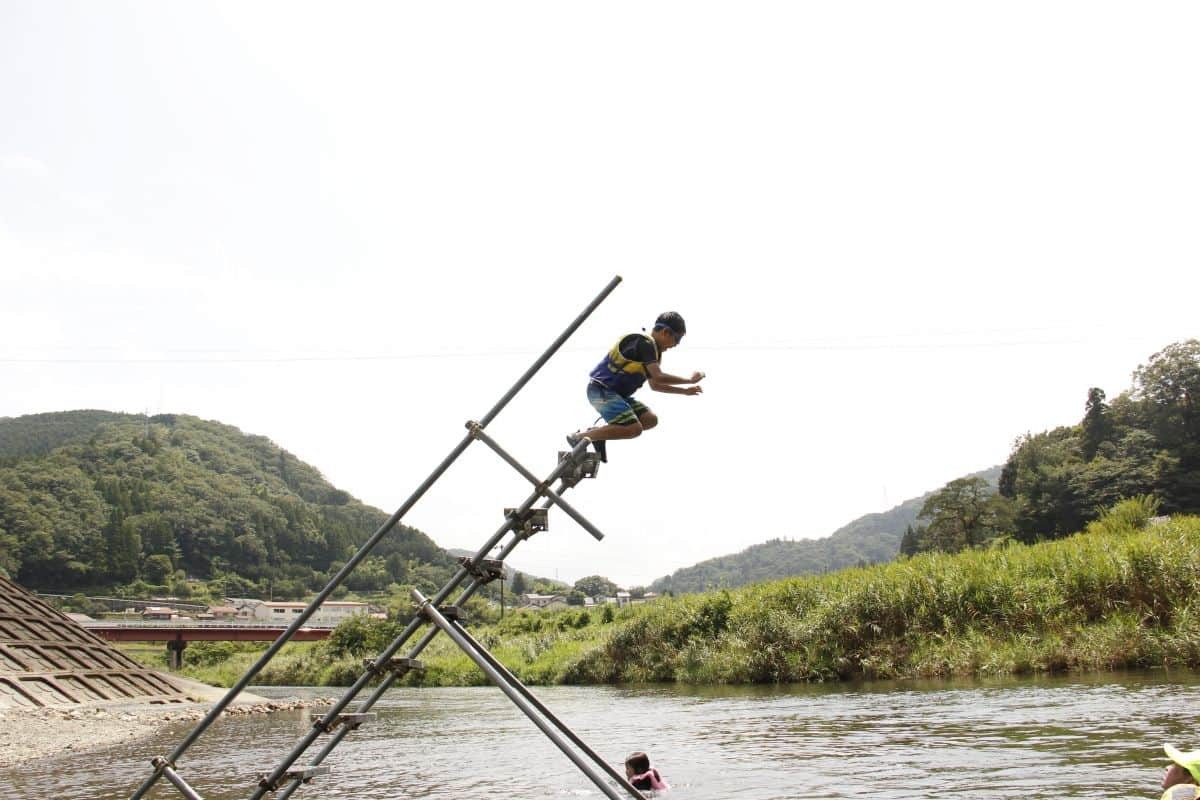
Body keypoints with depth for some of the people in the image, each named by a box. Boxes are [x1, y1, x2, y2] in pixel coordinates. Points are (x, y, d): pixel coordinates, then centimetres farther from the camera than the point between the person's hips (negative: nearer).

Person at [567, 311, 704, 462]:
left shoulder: (652, 348, 16)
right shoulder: (644, 342, -16)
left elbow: (655, 385, 26)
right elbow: (659, 377, -24)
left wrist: (685, 390, 19)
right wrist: (690, 380, -13)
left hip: (617, 393, 10)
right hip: (601, 391, -10)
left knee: (651, 420, 2)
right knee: (634, 428, -23)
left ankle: (597, 433, 5)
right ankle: (578, 437, -15)